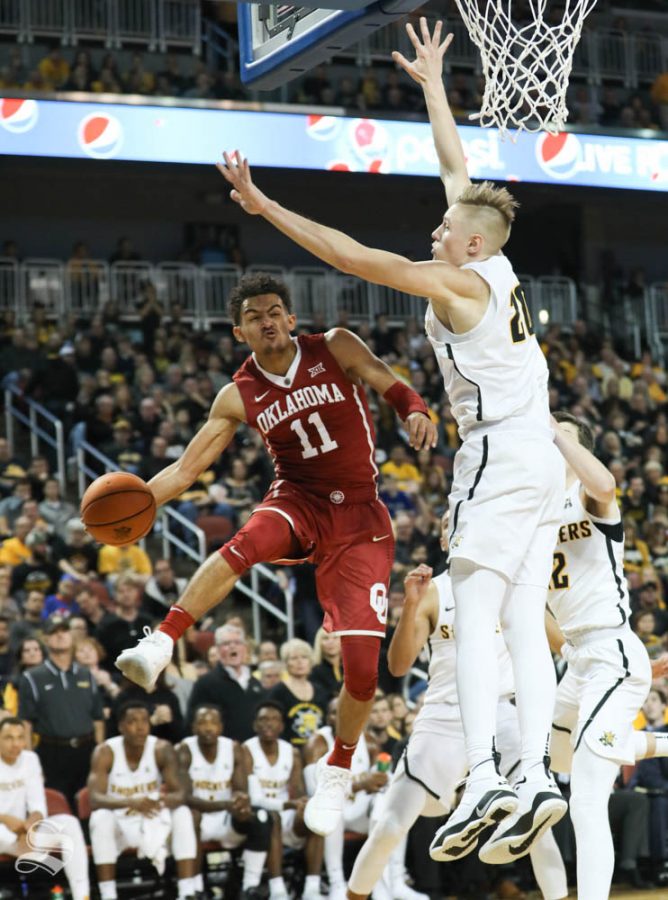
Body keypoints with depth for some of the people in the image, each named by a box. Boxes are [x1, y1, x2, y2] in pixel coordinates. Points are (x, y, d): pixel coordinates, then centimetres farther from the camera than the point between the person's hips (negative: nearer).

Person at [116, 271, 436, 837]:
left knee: (363, 662, -11)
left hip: (359, 517, -1)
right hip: (299, 499, 1)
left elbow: (395, 386, -5)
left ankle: (338, 771, 11)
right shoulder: (239, 397, 1)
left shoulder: (335, 348, -3)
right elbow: (188, 467, -1)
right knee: (246, 544, -39)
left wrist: (415, 412, -29)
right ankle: (158, 646, -40)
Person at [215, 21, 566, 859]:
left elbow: (353, 256, -14)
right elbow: (456, 166, 27)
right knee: (523, 624, 4)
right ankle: (537, 776, -3)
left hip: (501, 458, -9)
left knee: (475, 617, -16)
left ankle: (483, 778, -27)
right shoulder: (496, 269, 15)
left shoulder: (457, 281, -7)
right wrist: (432, 85, 37)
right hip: (541, 461, 9)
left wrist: (264, 206, -13)